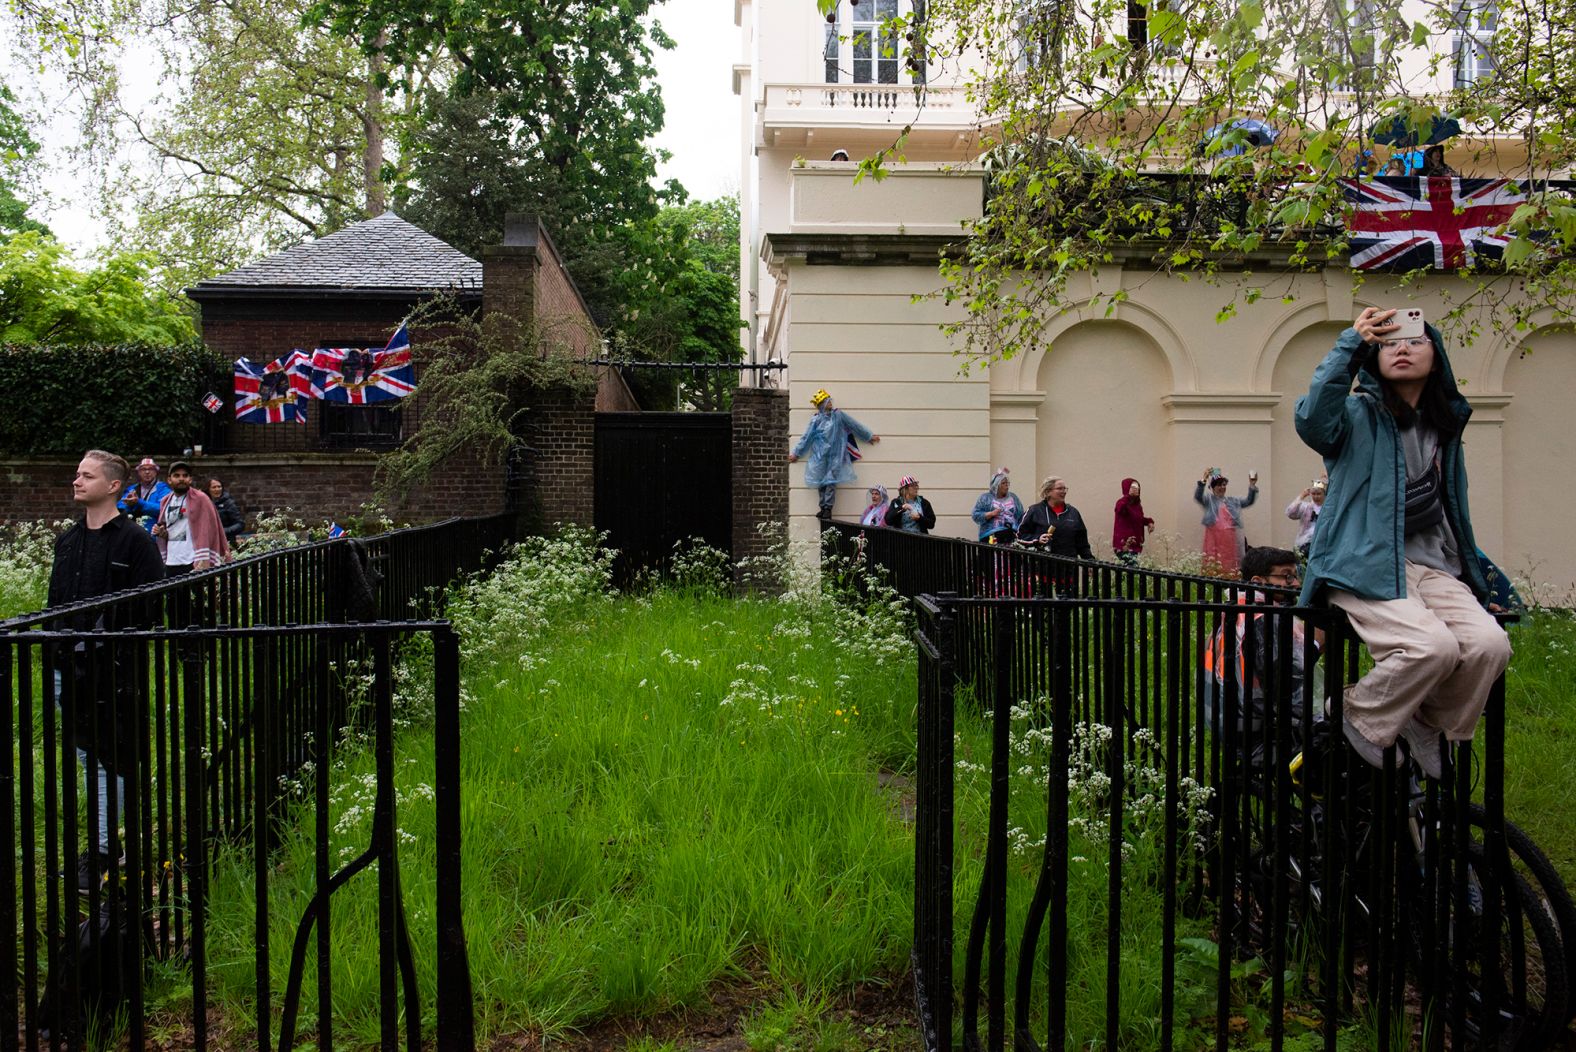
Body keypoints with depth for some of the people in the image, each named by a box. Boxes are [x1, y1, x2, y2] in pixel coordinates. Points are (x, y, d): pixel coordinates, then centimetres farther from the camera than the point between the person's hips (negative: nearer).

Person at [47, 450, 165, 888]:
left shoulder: (135, 541, -8)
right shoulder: (68, 541, 15)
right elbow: (55, 602, 20)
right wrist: (55, 650, 13)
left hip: (112, 669, -8)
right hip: (70, 666, 8)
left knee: (109, 761, -2)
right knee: (86, 757, 14)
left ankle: (100, 852, 4)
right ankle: (104, 842, 25)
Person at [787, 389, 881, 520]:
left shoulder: (838, 415, 7)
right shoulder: (816, 419, 5)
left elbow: (855, 425, 15)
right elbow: (806, 437, 10)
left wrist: (869, 436, 20)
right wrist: (796, 453, 12)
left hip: (835, 455, -1)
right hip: (820, 456, 1)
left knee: (831, 481, -9)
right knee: (821, 482, 0)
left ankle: (828, 508, -10)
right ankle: (823, 507, 5)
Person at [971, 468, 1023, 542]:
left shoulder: (1013, 497, 18)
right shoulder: (985, 498, 7)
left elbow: (1021, 516, 18)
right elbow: (976, 516, 0)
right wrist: (991, 514, -13)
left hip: (1012, 536, 3)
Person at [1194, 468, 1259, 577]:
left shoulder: (1233, 501, 22)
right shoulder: (1209, 499, 9)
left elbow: (1249, 501, 16)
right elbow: (1197, 496, -9)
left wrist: (1252, 485, 1)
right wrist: (1203, 480, -25)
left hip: (1231, 539, 4)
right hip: (1214, 538, -4)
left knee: (1231, 563, 2)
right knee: (1214, 566, -8)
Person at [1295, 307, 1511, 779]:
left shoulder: (1444, 425, 20)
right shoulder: (1358, 414, 2)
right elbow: (1313, 420, -24)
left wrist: (1472, 568, 24)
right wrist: (1350, 345, -28)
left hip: (1433, 565, 6)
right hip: (1366, 564, -6)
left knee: (1489, 644, -20)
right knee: (1432, 644, -30)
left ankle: (1429, 728, 7)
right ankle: (1361, 719, -1)